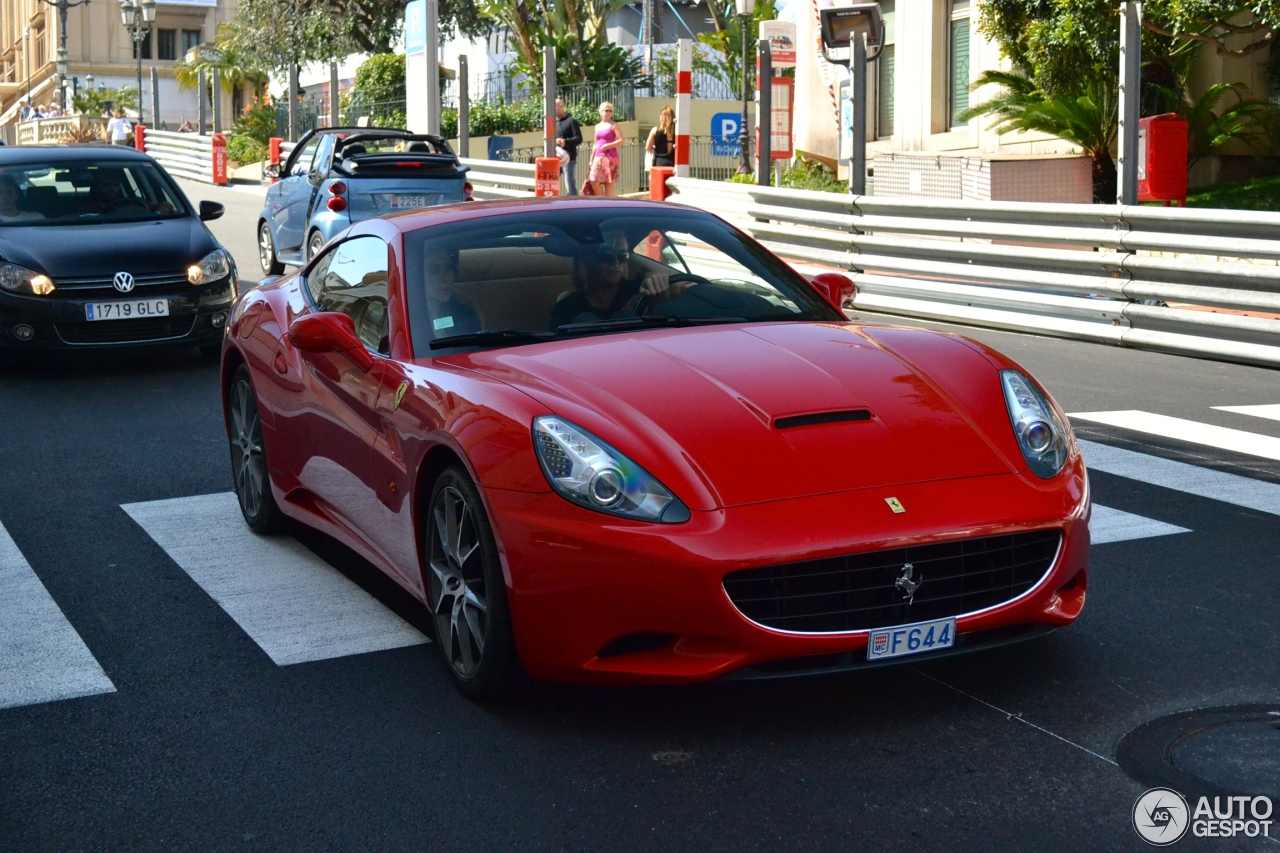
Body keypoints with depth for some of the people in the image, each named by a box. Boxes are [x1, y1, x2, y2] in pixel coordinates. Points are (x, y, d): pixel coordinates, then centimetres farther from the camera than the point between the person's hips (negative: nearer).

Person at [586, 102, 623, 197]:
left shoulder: (613, 126, -1)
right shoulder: (597, 127, 16)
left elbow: (622, 141, -9)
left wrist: (608, 145, -15)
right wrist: (591, 159, 16)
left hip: (610, 158, -6)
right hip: (598, 158, 6)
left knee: (608, 182, -6)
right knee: (594, 181, -4)